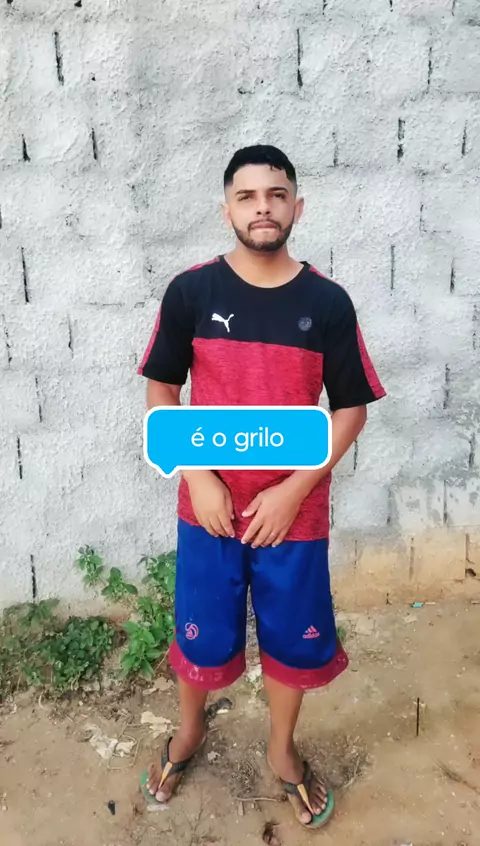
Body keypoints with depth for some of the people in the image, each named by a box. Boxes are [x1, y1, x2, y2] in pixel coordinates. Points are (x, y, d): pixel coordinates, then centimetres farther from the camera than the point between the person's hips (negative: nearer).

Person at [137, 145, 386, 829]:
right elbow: (161, 391, 0)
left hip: (295, 509, 1)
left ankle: (283, 751, 45)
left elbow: (352, 408, -3)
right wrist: (196, 475, -10)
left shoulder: (327, 302, -7)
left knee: (294, 637, 16)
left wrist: (294, 489, -12)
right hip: (209, 505, 0)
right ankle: (189, 731, 49)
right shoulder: (190, 292, -7)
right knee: (201, 632, 17)